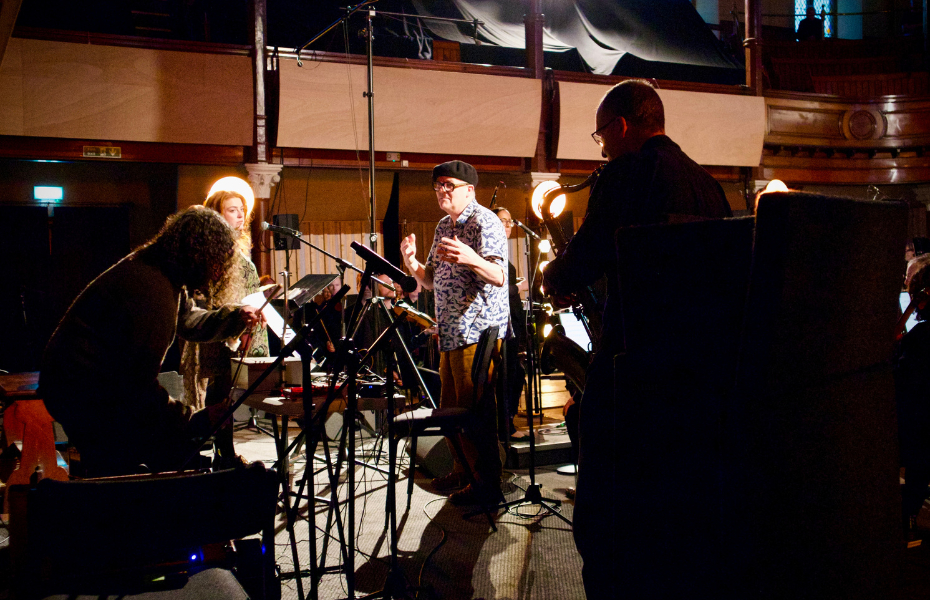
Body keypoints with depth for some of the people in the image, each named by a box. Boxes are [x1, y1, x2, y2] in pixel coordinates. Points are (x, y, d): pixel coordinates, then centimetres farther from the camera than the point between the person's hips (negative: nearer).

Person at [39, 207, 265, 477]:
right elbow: (140, 384, -26)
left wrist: (236, 317, 8)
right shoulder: (155, 291, -28)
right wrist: (195, 421, -19)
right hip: (85, 396, -10)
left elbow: (188, 320, 23)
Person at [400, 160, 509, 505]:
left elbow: (498, 277, -22)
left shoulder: (484, 222, -10)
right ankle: (463, 471, 29)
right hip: (451, 333, 9)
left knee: (474, 411, -8)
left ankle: (487, 486, 0)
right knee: (450, 409, 16)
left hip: (477, 330, -9)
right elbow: (433, 281, 20)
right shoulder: (444, 227, 18)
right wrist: (413, 264, -1)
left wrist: (471, 259, -42)